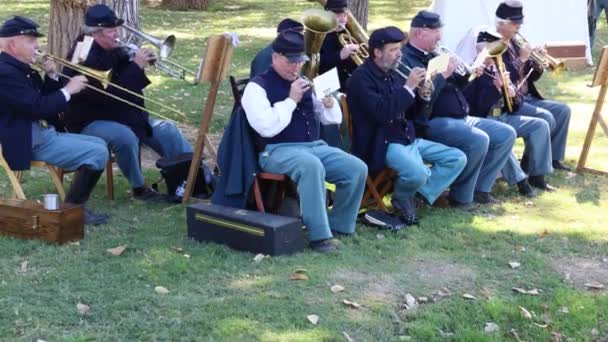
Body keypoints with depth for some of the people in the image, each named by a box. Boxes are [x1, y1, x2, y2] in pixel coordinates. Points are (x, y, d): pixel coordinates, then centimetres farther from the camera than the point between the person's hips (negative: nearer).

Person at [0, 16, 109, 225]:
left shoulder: (21, 67, 14)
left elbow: (45, 100, 16)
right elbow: (38, 108, -24)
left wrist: (51, 77, 1)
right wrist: (68, 90, -14)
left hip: (42, 133, 11)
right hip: (28, 141, -11)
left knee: (99, 144, 17)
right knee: (97, 152, -17)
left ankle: (76, 204, 17)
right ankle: (72, 209, -4)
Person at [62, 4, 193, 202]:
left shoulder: (114, 51, 7)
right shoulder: (84, 60, -21)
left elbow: (130, 86, 12)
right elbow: (110, 95, -29)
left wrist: (139, 63, -8)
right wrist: (136, 66, -26)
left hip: (123, 115, 9)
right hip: (91, 122, -9)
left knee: (167, 131, -1)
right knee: (126, 137, -36)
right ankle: (139, 189, -16)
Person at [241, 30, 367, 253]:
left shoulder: (303, 83, 18)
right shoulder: (258, 86, -2)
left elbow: (334, 119, 20)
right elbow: (266, 127, -17)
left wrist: (329, 102, -2)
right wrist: (291, 100, -14)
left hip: (315, 146, 7)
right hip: (278, 151, -7)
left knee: (357, 169, -14)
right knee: (311, 166, -39)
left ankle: (338, 224, 1)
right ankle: (319, 235, -33)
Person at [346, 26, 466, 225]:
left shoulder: (393, 74, 14)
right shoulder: (361, 78, -12)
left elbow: (409, 113, 16)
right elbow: (382, 113, -26)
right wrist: (409, 87, -22)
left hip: (409, 139, 9)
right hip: (383, 143, -9)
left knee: (457, 158, 1)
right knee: (418, 173, -34)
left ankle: (420, 194, -3)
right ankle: (402, 199, -1)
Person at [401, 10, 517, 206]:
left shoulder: (431, 56, 17)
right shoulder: (406, 60, -12)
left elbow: (452, 88, 25)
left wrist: (469, 75, 7)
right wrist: (443, 75, -18)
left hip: (460, 118, 10)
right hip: (434, 122, -10)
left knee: (506, 134, 4)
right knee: (479, 140, -32)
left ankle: (479, 188, 8)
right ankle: (461, 197, -13)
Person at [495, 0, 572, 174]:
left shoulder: (515, 43, 13)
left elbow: (531, 77, 16)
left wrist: (538, 63, -4)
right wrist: (522, 59, -23)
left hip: (526, 97, 9)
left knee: (563, 110, 1)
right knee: (546, 118, -24)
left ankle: (553, 158, 6)